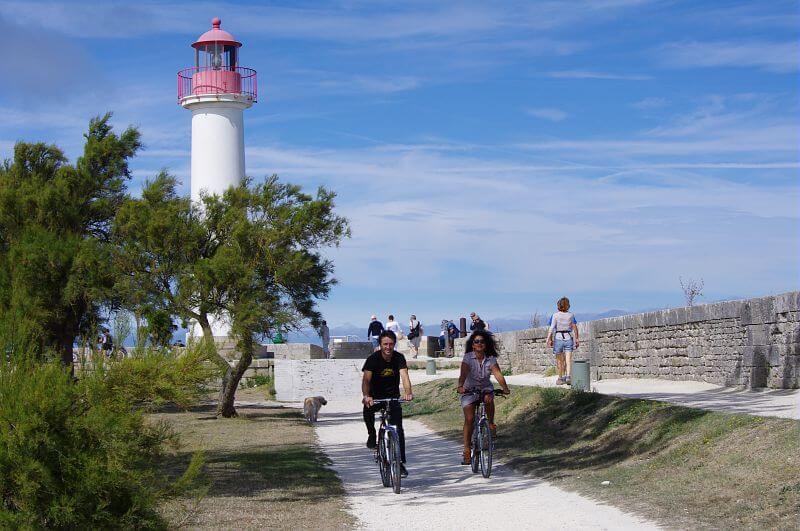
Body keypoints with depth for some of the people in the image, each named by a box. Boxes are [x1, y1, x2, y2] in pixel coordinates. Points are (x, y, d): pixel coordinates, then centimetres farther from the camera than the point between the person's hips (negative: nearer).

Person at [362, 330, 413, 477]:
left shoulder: (399, 358, -13)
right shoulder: (373, 359, -17)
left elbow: (404, 376, -27)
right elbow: (366, 379, -29)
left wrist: (408, 393, -48)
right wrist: (366, 396, -49)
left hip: (393, 396, 1)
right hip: (376, 396, -1)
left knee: (398, 429, -10)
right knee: (368, 409, -33)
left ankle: (401, 463, -3)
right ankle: (372, 435, -7)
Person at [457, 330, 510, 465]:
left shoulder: (491, 359, -10)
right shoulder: (468, 357, -15)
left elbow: (498, 374, -22)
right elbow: (463, 374, -29)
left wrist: (505, 388, -39)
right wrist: (460, 386, -48)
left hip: (486, 388, 1)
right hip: (469, 390, -1)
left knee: (489, 399, -33)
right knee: (469, 419, -12)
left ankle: (491, 423, -8)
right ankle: (466, 449, -4)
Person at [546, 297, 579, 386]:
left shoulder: (555, 315, -6)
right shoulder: (571, 315, 2)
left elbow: (551, 328, -12)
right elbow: (575, 328, 8)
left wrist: (549, 339, -9)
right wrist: (576, 339, 17)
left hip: (558, 338, -1)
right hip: (568, 338, 1)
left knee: (560, 361, 12)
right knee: (568, 360, -2)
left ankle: (560, 378, 22)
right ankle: (568, 376, -21)